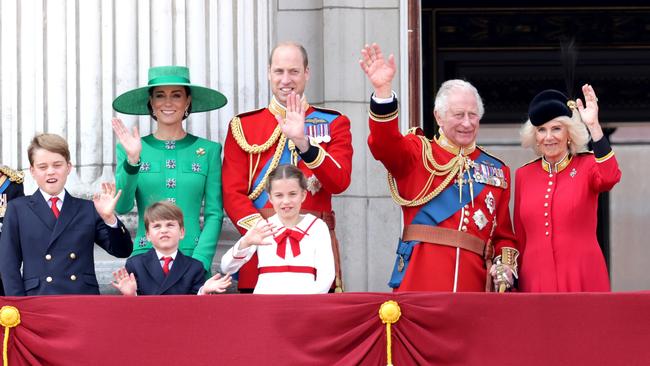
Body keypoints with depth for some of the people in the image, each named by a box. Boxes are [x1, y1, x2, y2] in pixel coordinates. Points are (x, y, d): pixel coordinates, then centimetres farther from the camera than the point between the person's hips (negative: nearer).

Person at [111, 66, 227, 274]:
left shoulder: (208, 151, 5)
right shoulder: (132, 149, 6)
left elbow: (214, 215, 3)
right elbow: (122, 207, -4)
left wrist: (198, 262, -9)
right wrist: (132, 161, -17)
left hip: (193, 257, 0)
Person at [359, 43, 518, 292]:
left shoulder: (497, 171, 16)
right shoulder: (418, 153, 8)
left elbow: (504, 234, 18)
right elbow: (385, 144, -14)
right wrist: (383, 89, -28)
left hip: (473, 283, 3)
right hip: (419, 282, -2)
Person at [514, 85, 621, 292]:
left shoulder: (588, 166, 2)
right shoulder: (523, 175, 10)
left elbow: (610, 178, -22)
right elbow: (519, 238, 14)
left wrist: (594, 126, -26)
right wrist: (513, 282, 12)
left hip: (582, 280, -3)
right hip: (535, 281, 3)